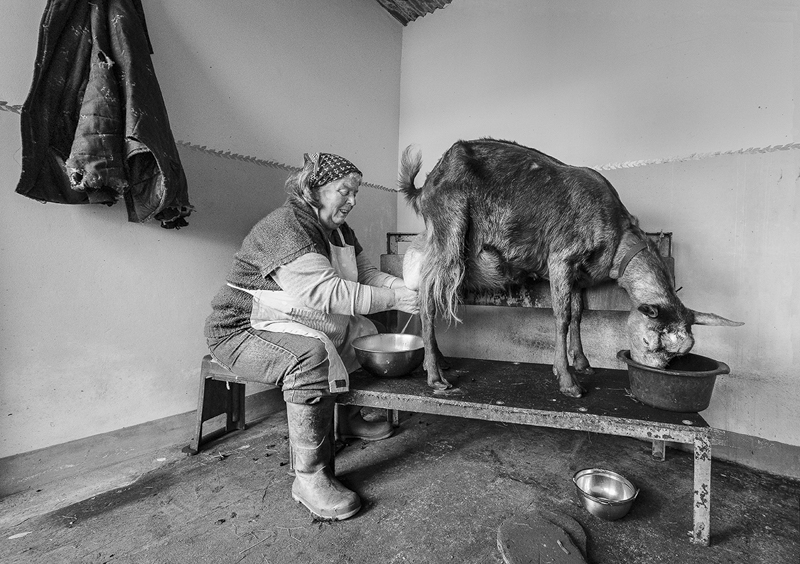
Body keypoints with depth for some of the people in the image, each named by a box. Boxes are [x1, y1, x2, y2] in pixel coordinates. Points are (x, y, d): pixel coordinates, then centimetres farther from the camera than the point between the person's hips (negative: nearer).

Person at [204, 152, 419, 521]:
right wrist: (394, 300, -30)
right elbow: (326, 293, -33)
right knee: (311, 355, -35)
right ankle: (309, 477, -20)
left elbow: (367, 274, 6)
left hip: (298, 326, 9)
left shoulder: (339, 231, 7)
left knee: (365, 331, 10)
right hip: (242, 331, -9)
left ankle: (348, 418, 25)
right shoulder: (282, 226, -24)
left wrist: (404, 288, -12)